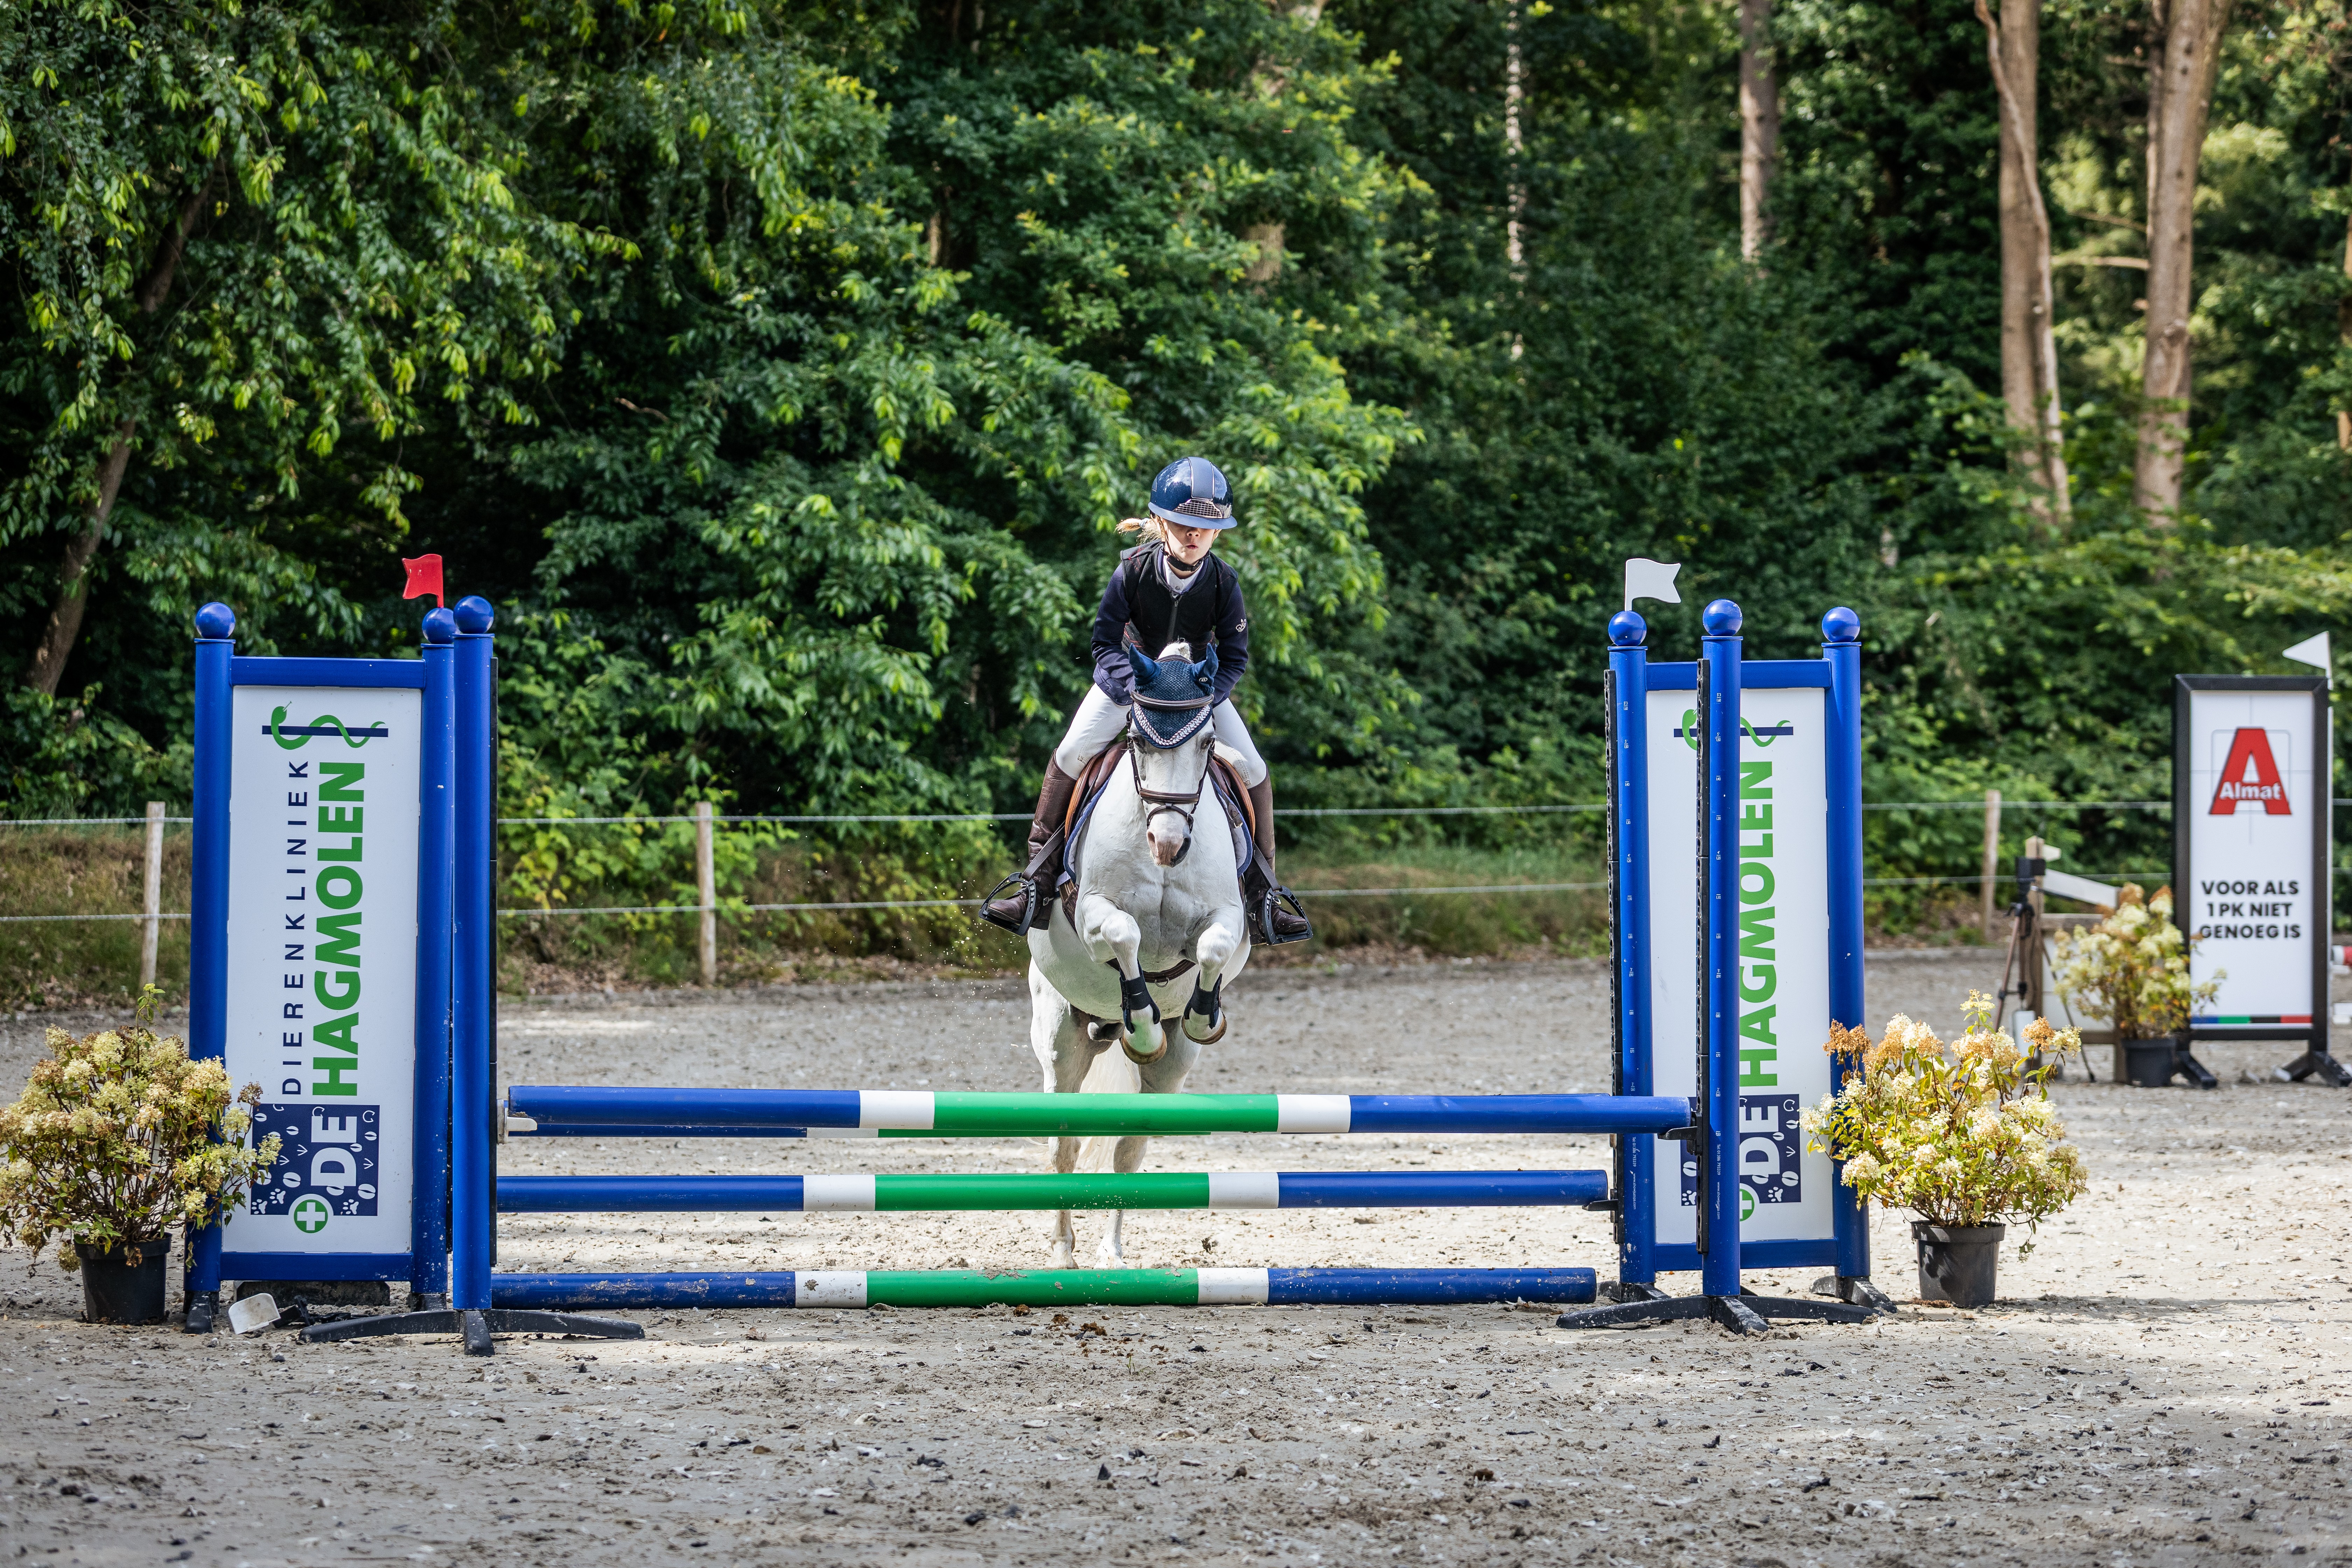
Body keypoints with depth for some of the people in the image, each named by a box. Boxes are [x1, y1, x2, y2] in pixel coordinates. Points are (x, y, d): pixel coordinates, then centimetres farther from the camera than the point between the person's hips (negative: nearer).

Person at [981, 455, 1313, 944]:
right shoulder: (1134, 570, -23)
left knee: (1253, 771, -12)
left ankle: (1264, 890, 2)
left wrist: (1203, 698, -29)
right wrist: (1139, 689, -35)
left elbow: (1235, 656, -12)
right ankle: (1037, 879, -10)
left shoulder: (1223, 582, -20)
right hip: (1129, 675, -1)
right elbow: (1106, 643, -18)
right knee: (1069, 756, -19)